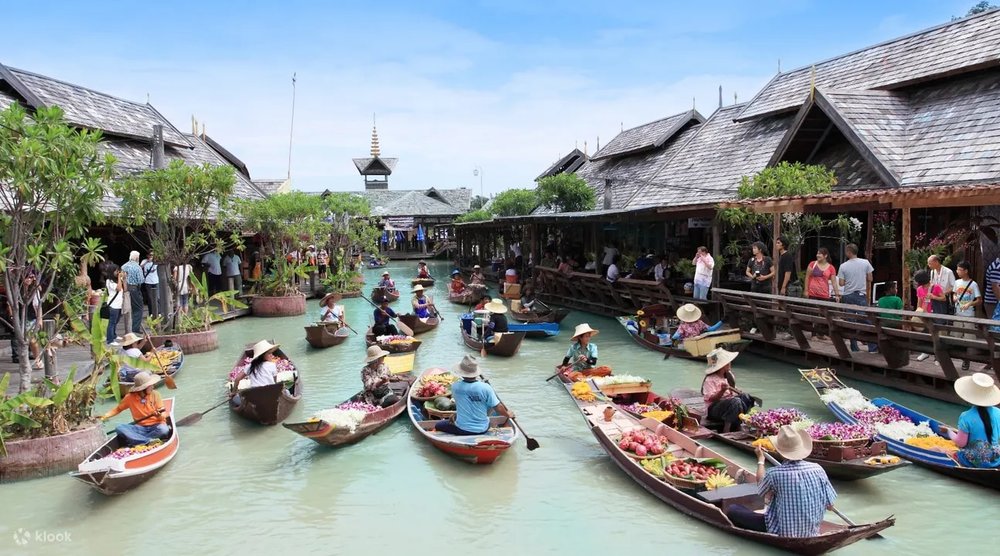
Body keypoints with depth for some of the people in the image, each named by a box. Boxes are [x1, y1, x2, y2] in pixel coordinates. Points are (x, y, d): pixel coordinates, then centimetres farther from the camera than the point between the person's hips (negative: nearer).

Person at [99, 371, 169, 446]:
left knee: (163, 429, -36)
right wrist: (105, 416, -2)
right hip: (140, 427, 2)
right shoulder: (130, 397, -1)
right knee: (119, 428, -23)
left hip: (156, 426, -2)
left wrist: (161, 415, -28)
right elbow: (118, 409, 12)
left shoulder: (154, 394, -2)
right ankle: (149, 441, -32)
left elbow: (163, 412, -5)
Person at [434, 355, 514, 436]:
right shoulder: (486, 388, -18)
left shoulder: (455, 387, -14)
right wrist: (508, 414, 10)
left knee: (437, 426, 22)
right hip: (482, 430, 1)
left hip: (461, 430, -1)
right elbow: (498, 408, -10)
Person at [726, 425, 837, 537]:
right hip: (811, 533, 5)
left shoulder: (774, 474, -20)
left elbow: (761, 489, 4)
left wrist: (760, 459, 15)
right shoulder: (817, 470, -11)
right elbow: (830, 506, -2)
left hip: (782, 534, -4)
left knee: (733, 510, 6)